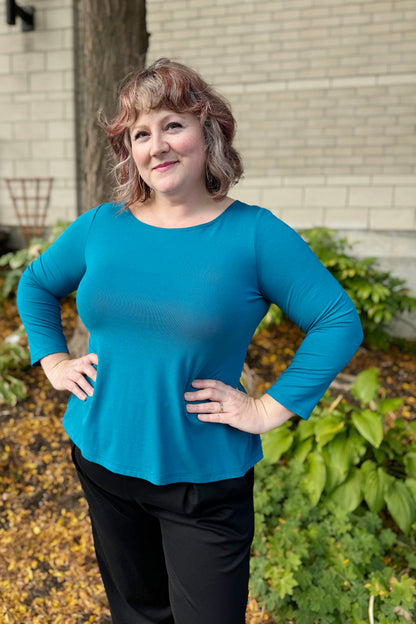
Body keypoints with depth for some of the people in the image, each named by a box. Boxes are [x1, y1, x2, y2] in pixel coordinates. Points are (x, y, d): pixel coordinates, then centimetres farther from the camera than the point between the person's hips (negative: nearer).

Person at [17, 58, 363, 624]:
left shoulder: (254, 233, -13)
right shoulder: (99, 226, -2)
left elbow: (340, 322, -11)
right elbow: (36, 284, 15)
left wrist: (270, 409, -15)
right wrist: (54, 361, 4)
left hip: (204, 478, -3)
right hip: (102, 460, 4)